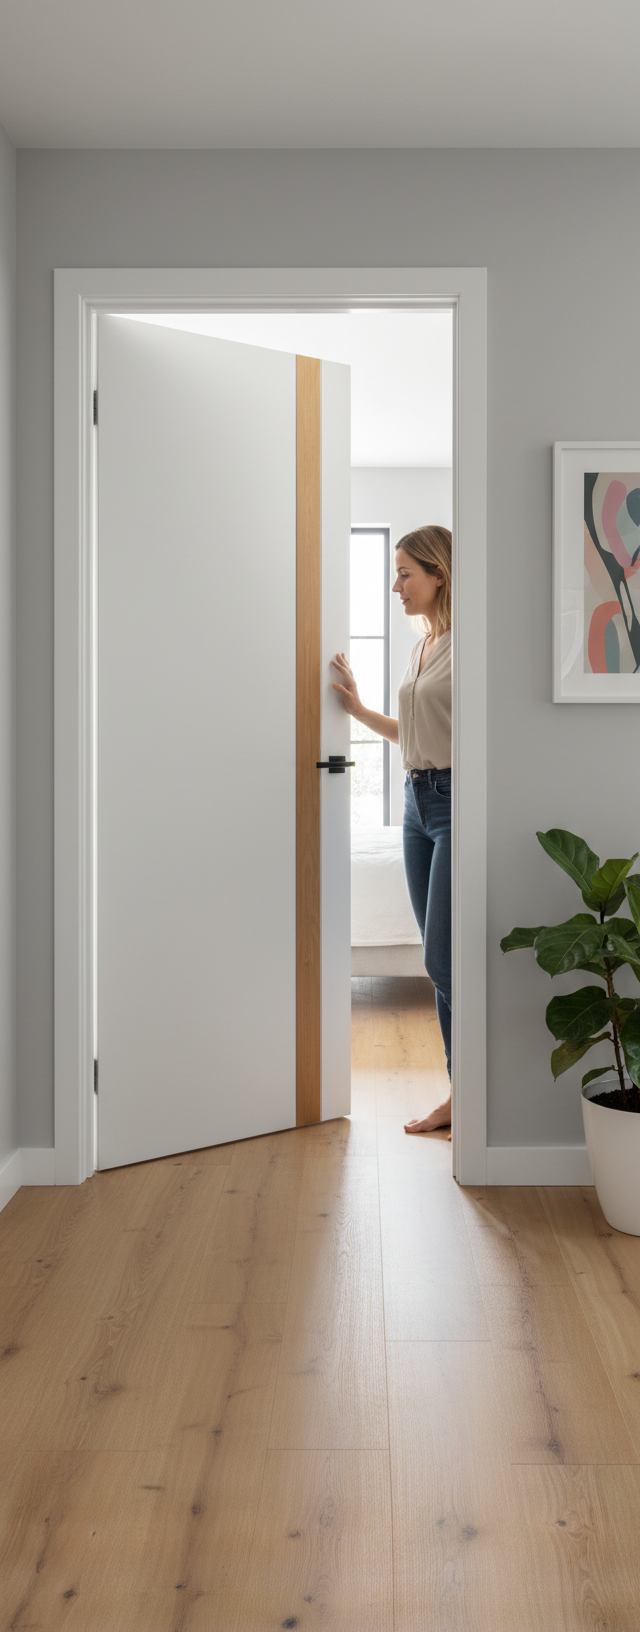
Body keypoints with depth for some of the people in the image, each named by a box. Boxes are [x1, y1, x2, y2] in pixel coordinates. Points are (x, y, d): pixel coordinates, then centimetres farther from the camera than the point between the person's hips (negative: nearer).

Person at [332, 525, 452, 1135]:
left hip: (455, 801, -9)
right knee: (439, 961, 11)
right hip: (417, 801, 9)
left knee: (443, 960, -8)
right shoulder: (420, 647, 16)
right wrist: (358, 708, 19)